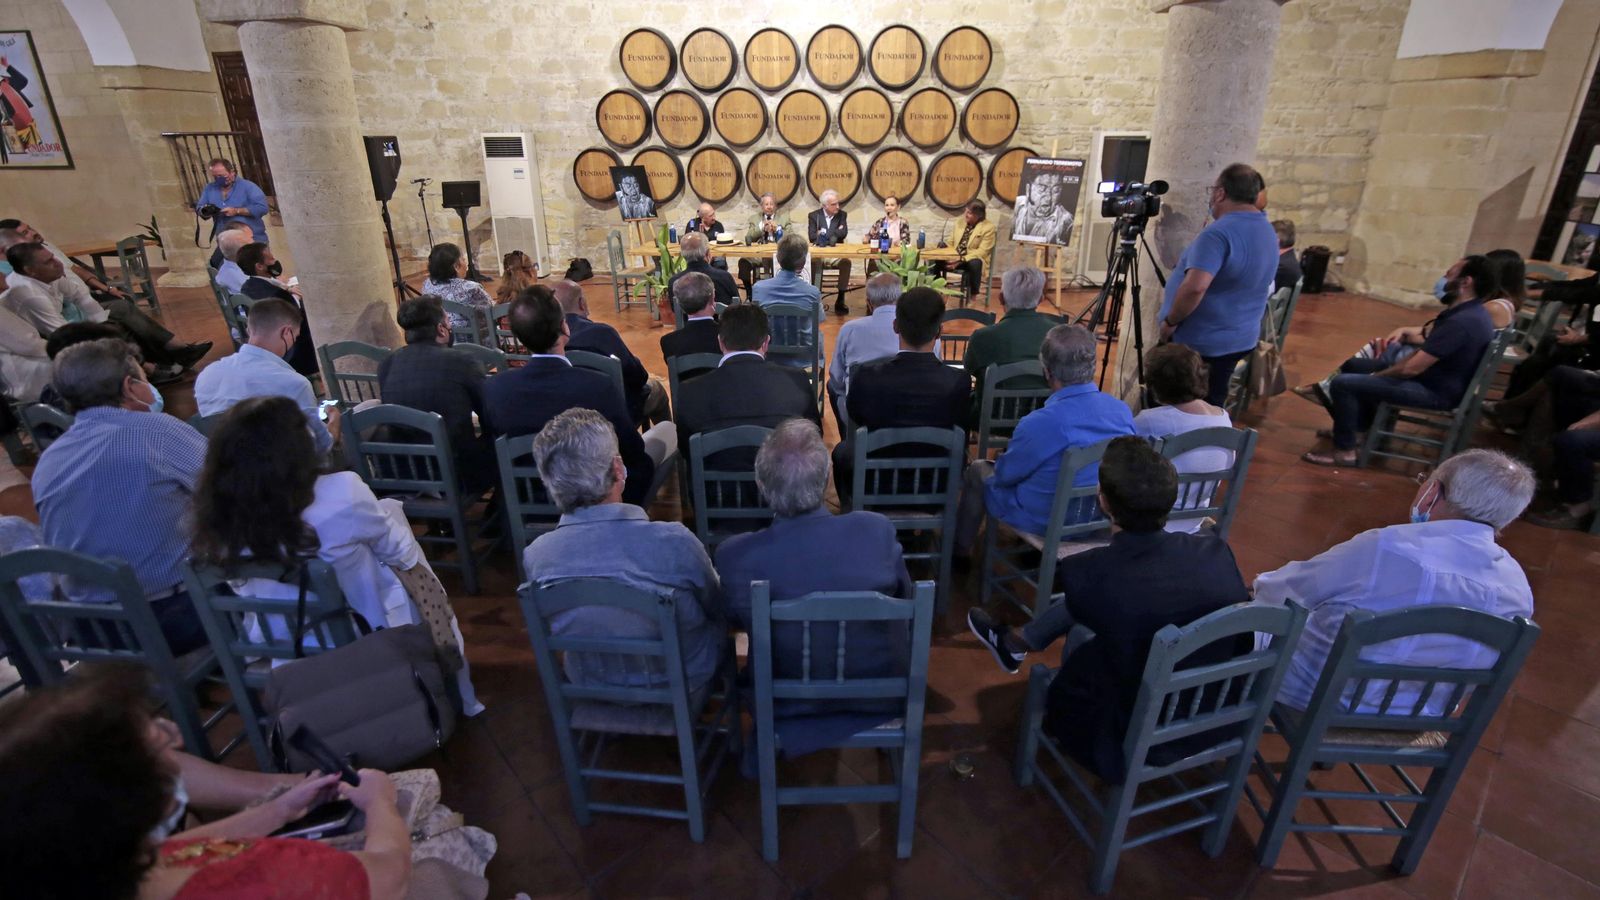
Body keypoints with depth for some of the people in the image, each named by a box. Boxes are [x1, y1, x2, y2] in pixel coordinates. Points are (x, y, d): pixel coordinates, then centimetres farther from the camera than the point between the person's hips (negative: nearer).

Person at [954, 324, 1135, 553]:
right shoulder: (1122, 410, -14)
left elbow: (1004, 474, -15)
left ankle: (960, 548, 36)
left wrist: (1000, 463, 10)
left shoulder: (1039, 424, -33)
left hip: (1046, 523, -6)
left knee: (978, 469, 17)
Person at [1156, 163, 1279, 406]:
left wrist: (1170, 321, -21)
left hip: (1199, 343, -9)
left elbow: (1195, 287, -33)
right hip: (1239, 340, 9)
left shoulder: (1219, 232, -22)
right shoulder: (1268, 232, 9)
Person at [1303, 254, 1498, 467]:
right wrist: (1406, 333, 4)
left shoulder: (1462, 321, -29)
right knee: (1352, 366, 19)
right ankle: (1358, 429, 25)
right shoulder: (1470, 311, 5)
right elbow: (1432, 340, 22)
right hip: (1434, 377, 11)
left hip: (1435, 390, -11)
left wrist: (1375, 375, -11)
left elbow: (1411, 369, -28)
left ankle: (1345, 451, -10)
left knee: (1342, 384, -21)